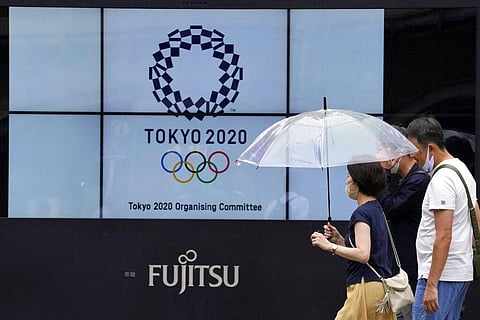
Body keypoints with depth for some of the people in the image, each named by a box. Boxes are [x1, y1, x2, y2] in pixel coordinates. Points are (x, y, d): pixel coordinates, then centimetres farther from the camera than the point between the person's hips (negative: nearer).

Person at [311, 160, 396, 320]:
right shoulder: (378, 210, 18)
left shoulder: (362, 213, -11)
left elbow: (363, 255, -22)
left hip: (366, 287, -10)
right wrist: (339, 239, 13)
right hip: (384, 287, 10)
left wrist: (330, 246, -17)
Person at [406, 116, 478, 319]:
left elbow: (444, 236, -24)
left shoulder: (441, 180, -17)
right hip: (462, 272, 11)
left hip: (441, 274, -11)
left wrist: (432, 285, -26)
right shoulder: (463, 170, 17)